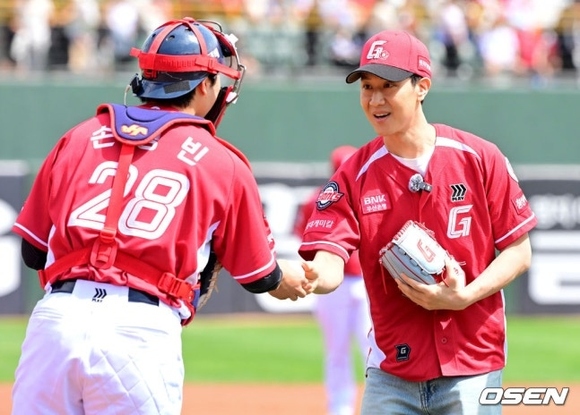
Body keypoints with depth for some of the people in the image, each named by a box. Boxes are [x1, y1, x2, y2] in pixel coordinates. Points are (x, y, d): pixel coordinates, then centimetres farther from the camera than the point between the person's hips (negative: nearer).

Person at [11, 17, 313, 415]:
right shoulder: (220, 162, 9)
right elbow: (260, 275, 19)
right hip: (142, 333, -3)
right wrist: (289, 279, 42)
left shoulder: (79, 138, 15)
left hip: (52, 321, 3)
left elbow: (33, 251, 17)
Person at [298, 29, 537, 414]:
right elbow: (329, 266, -12)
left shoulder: (480, 158, -5)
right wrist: (303, 278, -37)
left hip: (472, 369, -2)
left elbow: (518, 252, 0)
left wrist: (465, 297, -17)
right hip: (390, 374, 2)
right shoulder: (354, 177, -1)